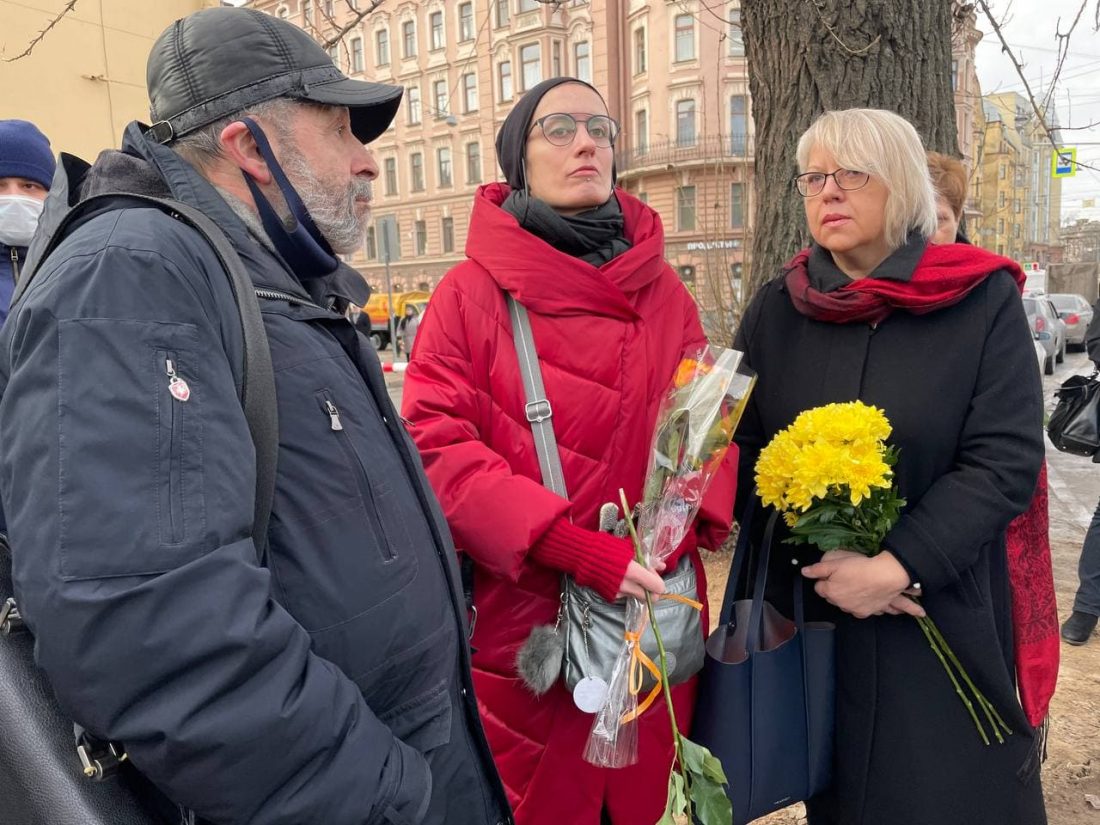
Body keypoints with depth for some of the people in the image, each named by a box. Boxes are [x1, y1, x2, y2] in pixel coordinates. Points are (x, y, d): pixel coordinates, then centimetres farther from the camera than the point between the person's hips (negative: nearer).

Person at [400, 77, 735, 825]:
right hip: (523, 617, -3)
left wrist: (684, 529, -12)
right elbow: (437, 445, -14)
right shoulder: (474, 290, -7)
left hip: (652, 617, 4)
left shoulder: (663, 290, 5)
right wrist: (574, 547, -21)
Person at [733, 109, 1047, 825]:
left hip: (945, 615, -1)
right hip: (806, 612, 2)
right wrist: (815, 560, -14)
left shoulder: (983, 302, -6)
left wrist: (899, 567, -20)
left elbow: (1006, 459, -12)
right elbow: (742, 450, -3)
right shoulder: (776, 309, 1)